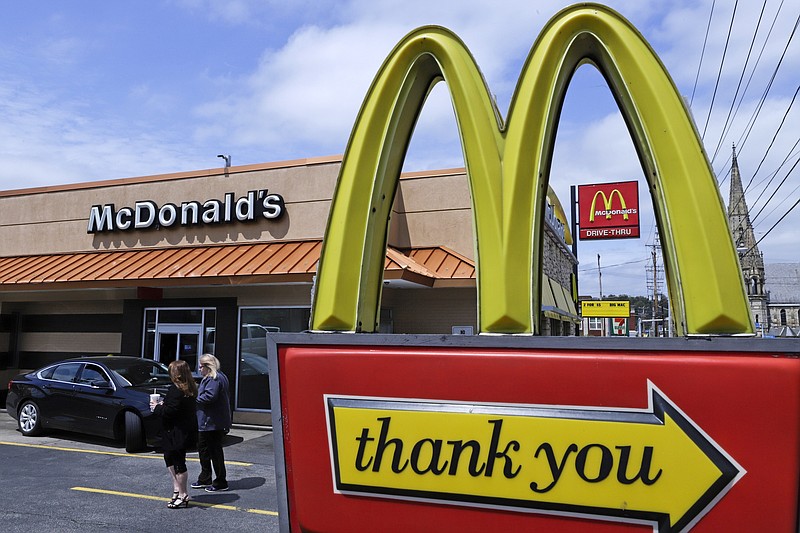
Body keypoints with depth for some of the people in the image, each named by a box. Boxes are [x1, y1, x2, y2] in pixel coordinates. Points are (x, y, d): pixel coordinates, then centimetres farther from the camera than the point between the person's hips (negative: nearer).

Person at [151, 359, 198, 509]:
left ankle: (183, 496, 10)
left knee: (178, 463, 0)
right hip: (186, 431, 10)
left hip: (177, 433, -10)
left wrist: (157, 407, -6)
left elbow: (170, 411, -24)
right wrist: (163, 405, 10)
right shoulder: (190, 389, 8)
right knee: (169, 457, 22)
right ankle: (177, 488, 26)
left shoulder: (175, 390, -21)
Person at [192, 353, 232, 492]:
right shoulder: (215, 377, 16)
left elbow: (209, 397, -28)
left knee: (215, 451, -2)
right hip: (206, 423, 11)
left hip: (213, 423, -11)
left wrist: (195, 397, -15)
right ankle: (205, 479, 31)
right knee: (203, 449, 19)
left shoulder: (215, 379, -19)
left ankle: (221, 482, 7)